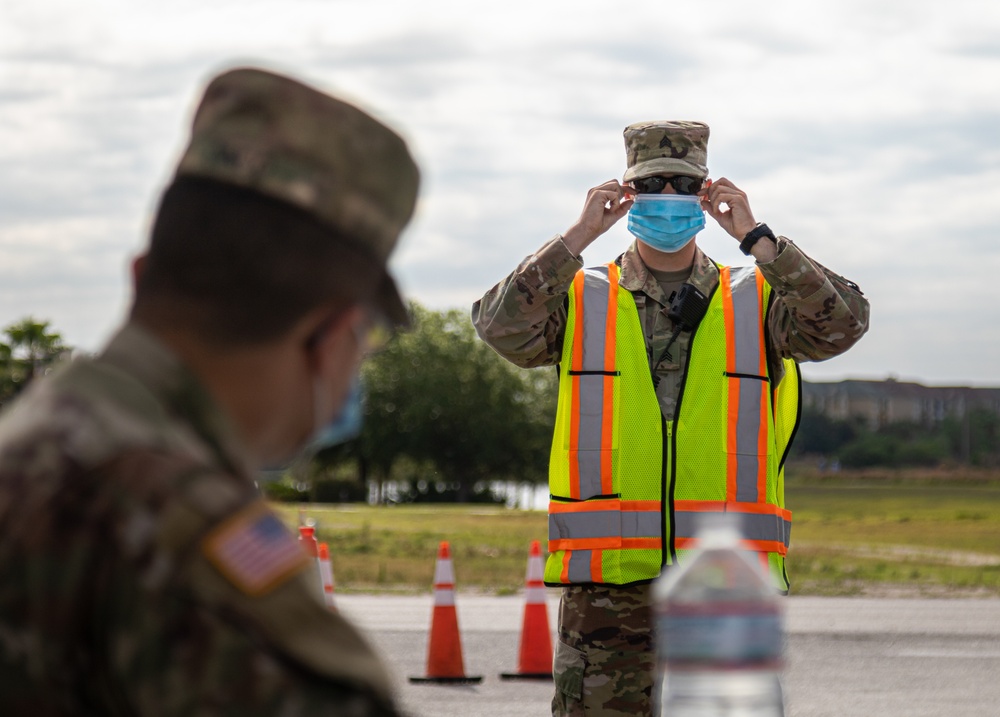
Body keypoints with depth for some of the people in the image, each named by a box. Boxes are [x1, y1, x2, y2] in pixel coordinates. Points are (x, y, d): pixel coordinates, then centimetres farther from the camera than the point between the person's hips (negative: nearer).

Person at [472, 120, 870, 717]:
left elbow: (842, 325, -6)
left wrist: (757, 238, -10)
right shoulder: (580, 299, 10)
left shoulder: (756, 299, 11)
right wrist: (578, 237, -11)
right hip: (606, 573, 0)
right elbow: (501, 327, -8)